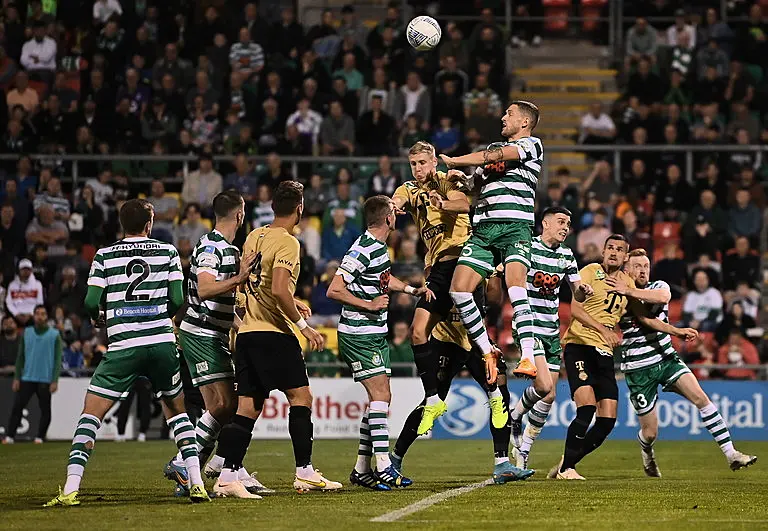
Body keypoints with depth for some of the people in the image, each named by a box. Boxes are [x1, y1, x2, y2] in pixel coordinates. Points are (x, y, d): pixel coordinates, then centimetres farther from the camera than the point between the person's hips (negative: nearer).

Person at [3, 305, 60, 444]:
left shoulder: (54, 335, 2)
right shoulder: (26, 333, 10)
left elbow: (58, 359, -1)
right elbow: (21, 356, 12)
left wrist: (55, 381, -9)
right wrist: (16, 377, 5)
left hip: (45, 380, -2)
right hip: (27, 378, 2)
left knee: (45, 410, 1)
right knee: (17, 407, -6)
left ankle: (40, 437, 10)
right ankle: (9, 436, -4)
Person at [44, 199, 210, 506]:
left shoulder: (104, 256, 4)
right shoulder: (167, 252, 7)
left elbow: (91, 303, -2)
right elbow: (177, 301, 4)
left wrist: (99, 318, 21)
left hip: (123, 346, -2)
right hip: (162, 341, 2)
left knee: (91, 414, 2)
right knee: (176, 410, 19)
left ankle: (71, 489, -10)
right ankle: (196, 483, 7)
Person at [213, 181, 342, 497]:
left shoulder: (253, 237, 14)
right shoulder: (287, 242, -10)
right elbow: (280, 290, -21)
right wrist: (303, 325, -13)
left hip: (247, 332, 8)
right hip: (273, 332, -8)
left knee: (247, 408, 5)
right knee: (300, 396, 1)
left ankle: (227, 475, -2)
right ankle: (304, 472, 0)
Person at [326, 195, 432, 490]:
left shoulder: (380, 247, 11)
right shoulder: (362, 250, -18)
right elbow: (334, 290, -20)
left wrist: (412, 289, 21)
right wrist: (369, 305, -22)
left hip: (376, 333, 10)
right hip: (359, 335, -10)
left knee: (380, 398, 9)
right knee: (380, 394, -15)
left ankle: (362, 470, 14)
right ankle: (383, 466, -17)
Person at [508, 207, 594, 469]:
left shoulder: (567, 255, 9)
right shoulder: (528, 248, -10)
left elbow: (577, 294, 15)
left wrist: (583, 291, -7)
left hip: (552, 331, 7)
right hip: (530, 327, -7)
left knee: (550, 395, 4)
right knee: (544, 386, -22)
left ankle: (523, 451, 17)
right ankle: (514, 417, 8)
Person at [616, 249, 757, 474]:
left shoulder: (658, 287, -1)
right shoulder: (617, 297, -5)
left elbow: (663, 297, -25)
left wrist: (629, 291, -32)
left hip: (666, 358, 2)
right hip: (638, 369, -2)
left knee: (700, 397, -17)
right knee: (650, 433, 1)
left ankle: (731, 454, -14)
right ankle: (647, 454, 39)